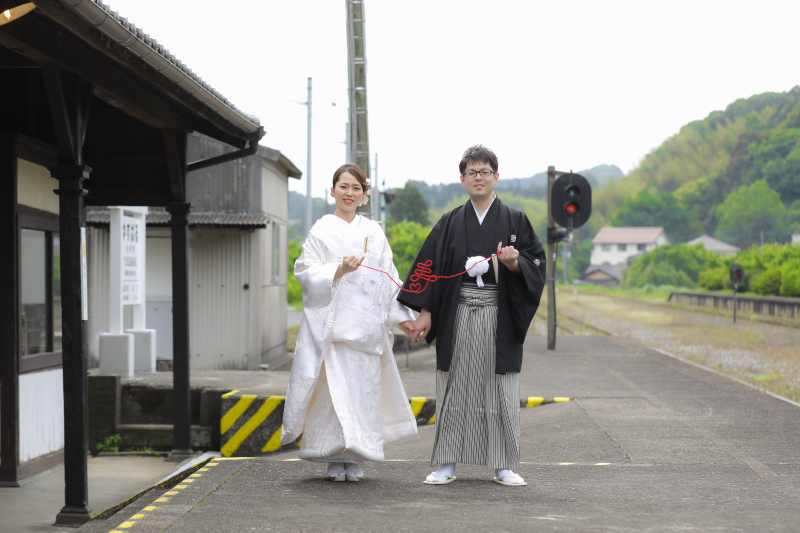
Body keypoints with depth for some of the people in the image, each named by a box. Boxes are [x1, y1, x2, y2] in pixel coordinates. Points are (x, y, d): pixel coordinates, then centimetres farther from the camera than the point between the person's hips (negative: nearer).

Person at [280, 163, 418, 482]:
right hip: (332, 321, -4)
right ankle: (335, 459, -2)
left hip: (366, 324, 4)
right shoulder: (322, 231, 3)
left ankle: (355, 459, 7)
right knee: (335, 388, -8)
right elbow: (306, 273, -4)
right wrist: (339, 270, -19)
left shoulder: (374, 232, 14)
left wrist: (401, 315, 13)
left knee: (363, 389, 0)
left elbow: (388, 278, 17)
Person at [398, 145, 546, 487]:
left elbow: (535, 263, 3)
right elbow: (431, 266, 6)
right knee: (455, 388, 2)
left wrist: (514, 262, -19)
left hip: (499, 316, -1)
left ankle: (504, 467, 7)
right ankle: (447, 464, 7)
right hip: (458, 316, 1)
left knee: (500, 391, 0)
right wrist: (425, 312, -2)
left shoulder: (514, 220, 6)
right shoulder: (451, 223, 9)